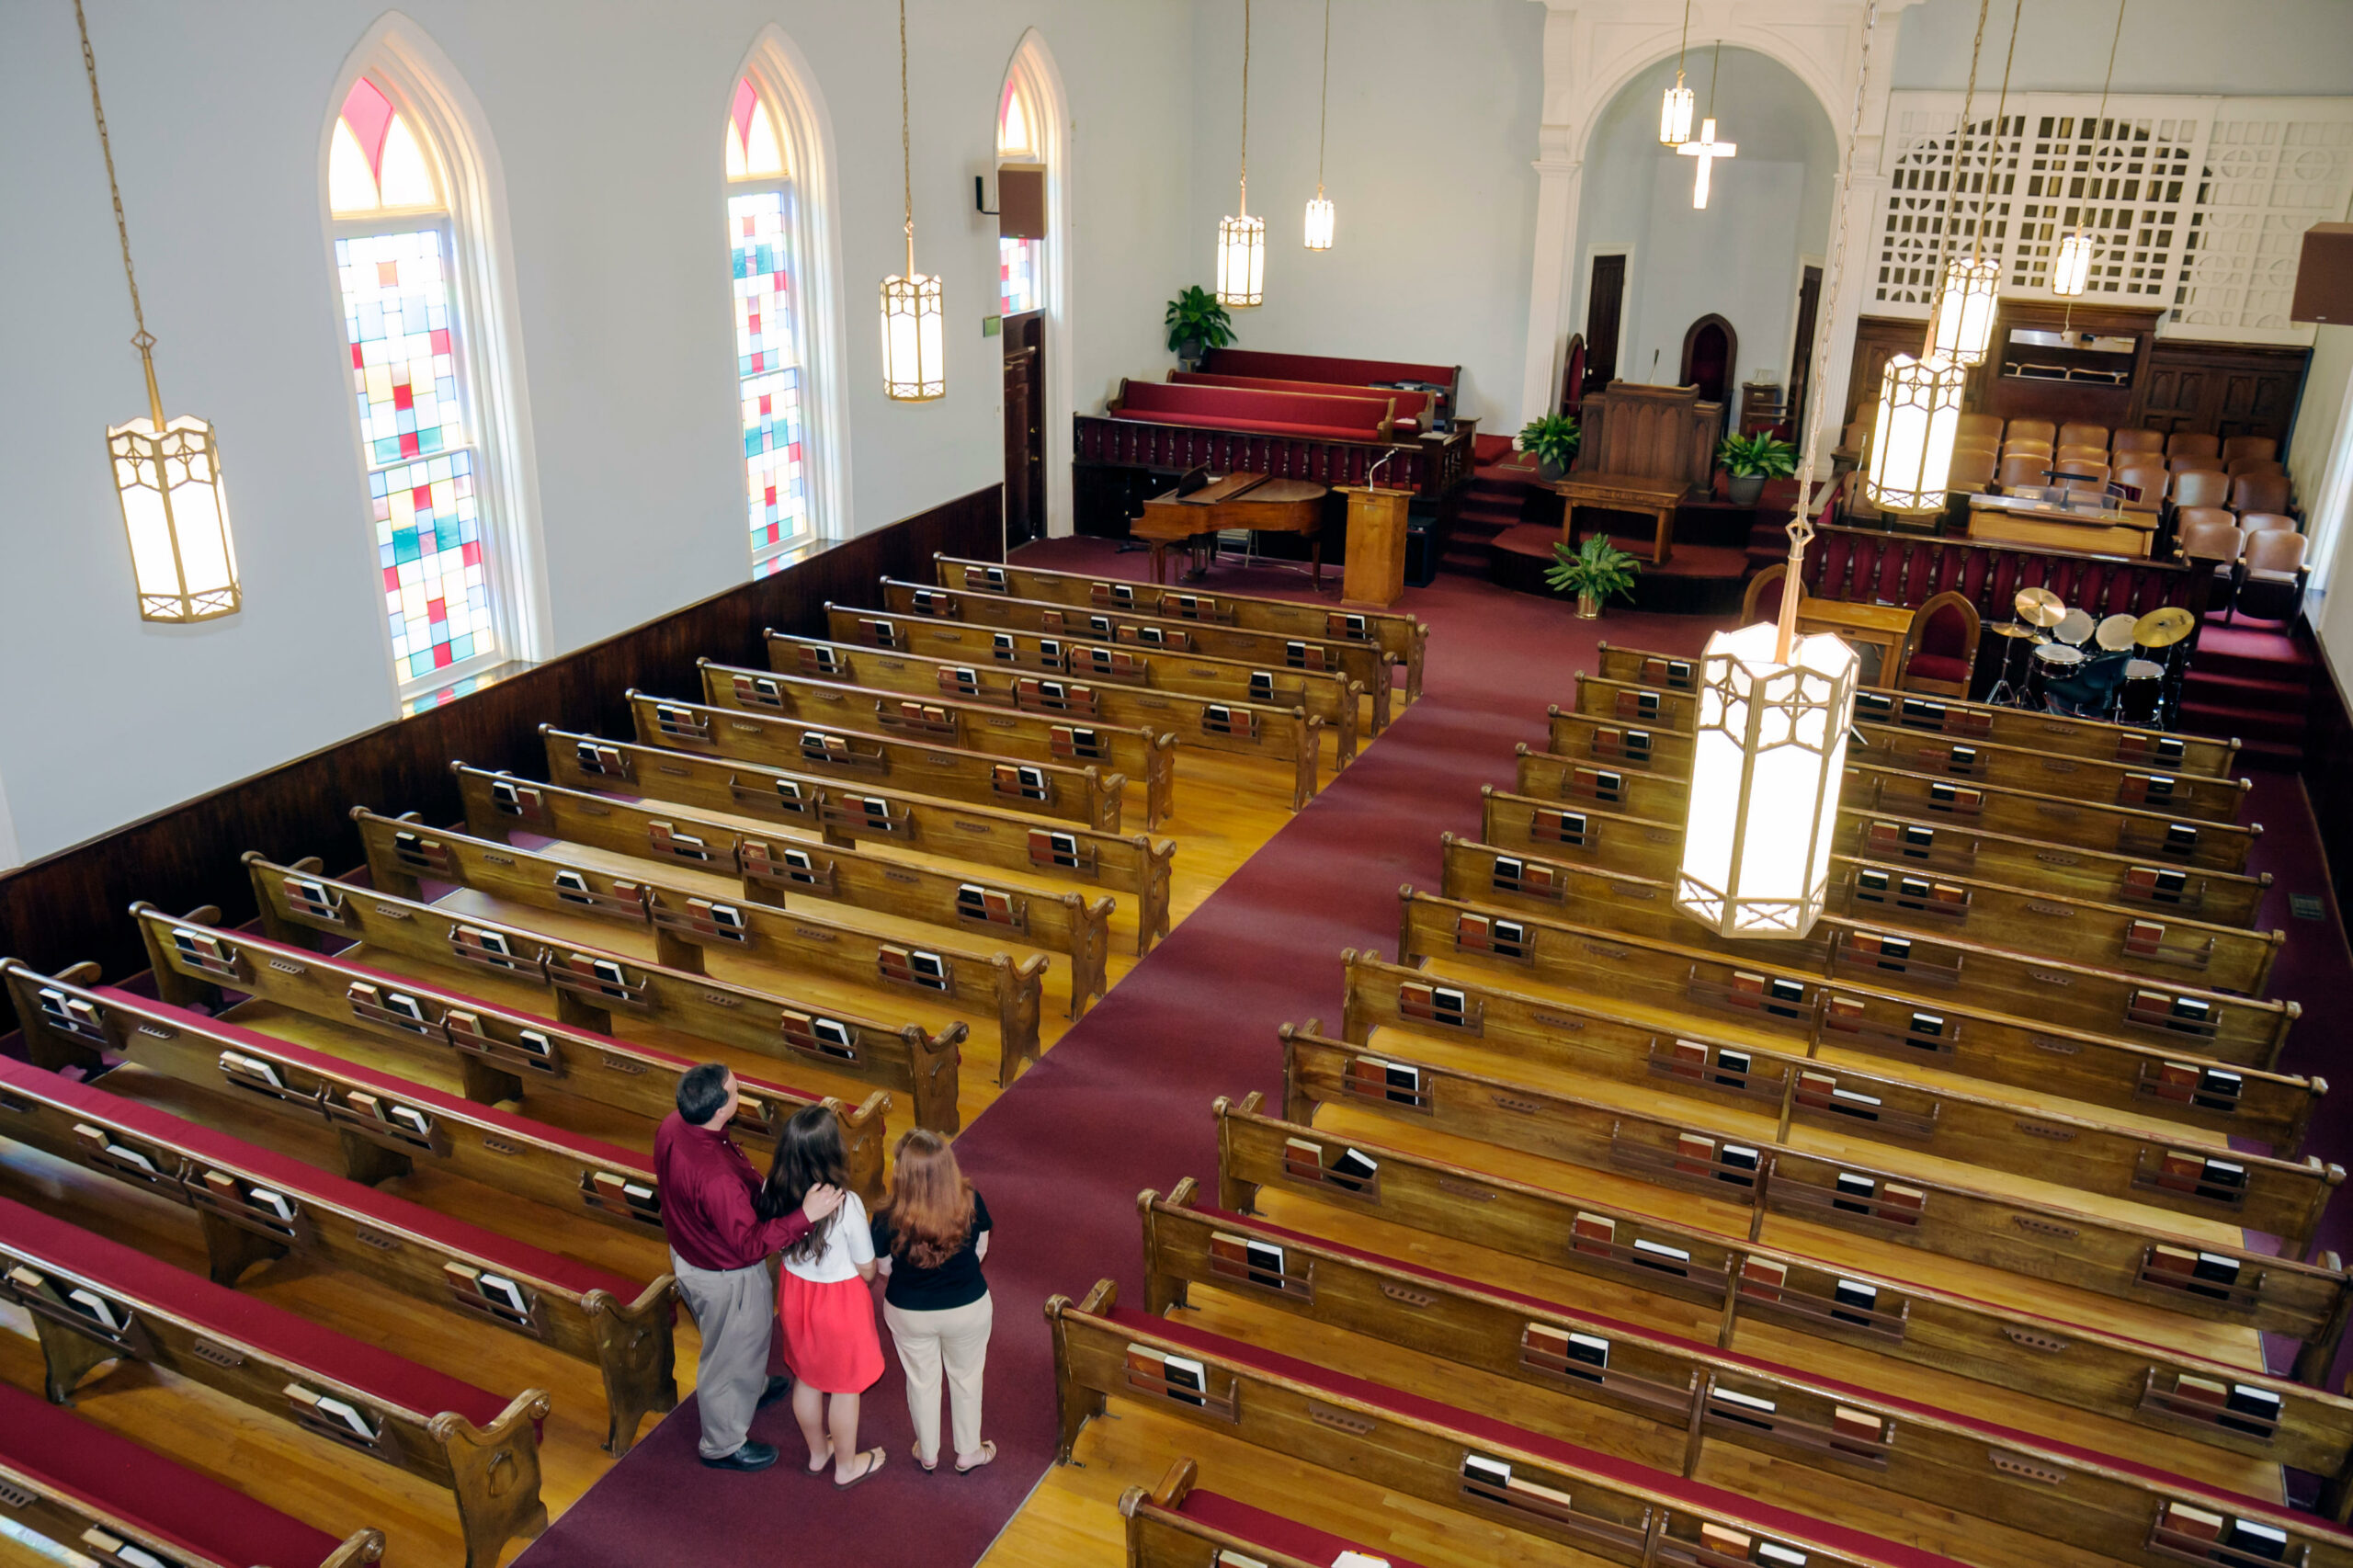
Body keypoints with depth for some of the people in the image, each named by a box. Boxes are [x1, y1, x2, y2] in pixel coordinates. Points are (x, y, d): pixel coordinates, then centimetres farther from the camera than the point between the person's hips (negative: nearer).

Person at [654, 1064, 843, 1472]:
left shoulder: (672, 1125, -17)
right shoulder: (716, 1177, -44)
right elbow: (750, 1243, -35)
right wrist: (804, 1216, -42)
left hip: (686, 1252, 8)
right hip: (724, 1277, -8)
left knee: (744, 1336, 35)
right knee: (730, 1355, 18)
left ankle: (753, 1387, 62)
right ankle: (723, 1446, 42)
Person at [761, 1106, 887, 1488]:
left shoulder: (773, 1193, -19)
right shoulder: (846, 1206, -32)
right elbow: (867, 1270, -18)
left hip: (794, 1293, 5)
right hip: (839, 1301, -5)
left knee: (806, 1379, 27)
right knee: (845, 1387, 20)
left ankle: (817, 1453, 50)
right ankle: (846, 1467, 41)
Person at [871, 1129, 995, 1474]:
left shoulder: (889, 1219, -30)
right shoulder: (971, 1204, -26)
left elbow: (884, 1268, -11)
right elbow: (980, 1251, -8)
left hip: (908, 1313, 0)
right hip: (968, 1310, 0)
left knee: (921, 1381, 26)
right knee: (966, 1378, 26)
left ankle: (928, 1454, 47)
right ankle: (968, 1453, 45)